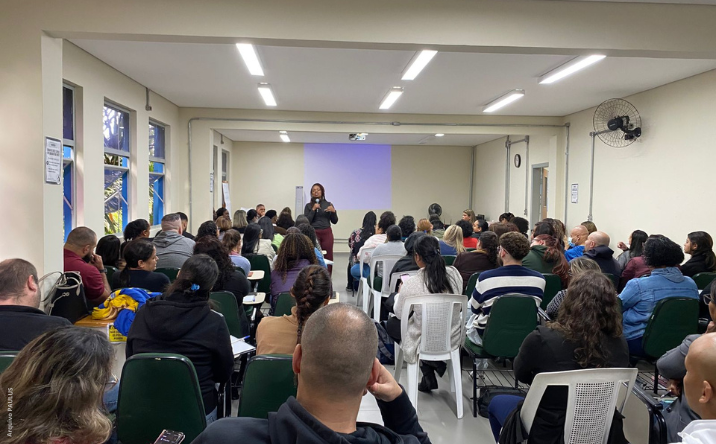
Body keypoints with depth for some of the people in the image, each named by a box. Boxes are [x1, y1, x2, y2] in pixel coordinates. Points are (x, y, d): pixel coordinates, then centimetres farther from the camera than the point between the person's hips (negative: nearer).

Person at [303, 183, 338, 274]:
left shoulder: (329, 204, 10)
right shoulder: (308, 206, 7)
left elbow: (334, 221, 9)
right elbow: (306, 221, -2)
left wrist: (333, 211, -9)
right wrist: (313, 210, -10)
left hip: (327, 233, 1)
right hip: (314, 233, -1)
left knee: (328, 258, -2)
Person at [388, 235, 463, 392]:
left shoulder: (411, 284, -24)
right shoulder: (454, 274, -12)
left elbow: (399, 313, -5)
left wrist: (399, 294, 15)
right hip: (453, 339, 5)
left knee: (391, 323, 24)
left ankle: (428, 367, 16)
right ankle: (436, 363, 23)